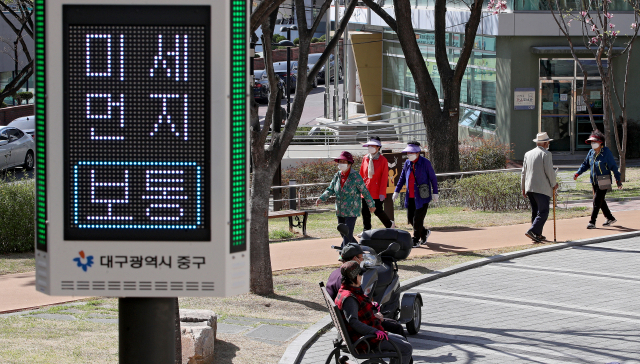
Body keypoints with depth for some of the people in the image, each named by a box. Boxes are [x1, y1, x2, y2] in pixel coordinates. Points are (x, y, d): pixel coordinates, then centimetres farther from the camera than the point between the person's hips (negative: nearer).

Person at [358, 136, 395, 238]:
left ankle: (390, 224, 24)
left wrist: (382, 193, -13)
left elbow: (384, 177, -9)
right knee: (365, 212, 4)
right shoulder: (365, 159, 7)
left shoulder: (383, 160, -7)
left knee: (378, 211, 0)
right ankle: (366, 231, 14)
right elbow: (361, 175, 14)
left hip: (377, 192, -5)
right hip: (366, 190, 5)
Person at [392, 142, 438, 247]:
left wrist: (435, 193, -5)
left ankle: (416, 240, 1)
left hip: (422, 197, -6)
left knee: (418, 219, -7)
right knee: (410, 218, 9)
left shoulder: (425, 163, -8)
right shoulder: (407, 163, 8)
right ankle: (424, 232, 31)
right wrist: (396, 191, 11)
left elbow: (433, 178, -3)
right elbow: (402, 178, 16)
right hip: (410, 197, 6)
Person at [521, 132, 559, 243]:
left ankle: (537, 234, 14)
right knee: (543, 212, -8)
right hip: (542, 188, -7)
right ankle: (532, 231, -22)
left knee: (535, 211, 14)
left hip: (529, 188, 7)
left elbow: (524, 172, 16)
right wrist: (554, 185, 3)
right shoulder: (546, 154, -7)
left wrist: (523, 188, 21)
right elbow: (549, 171, -11)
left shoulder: (528, 154, 14)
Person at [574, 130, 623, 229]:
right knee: (600, 201, 15)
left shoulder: (606, 152, -11)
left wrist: (618, 180, -8)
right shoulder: (591, 152, 6)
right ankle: (610, 218, 32)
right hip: (594, 182, 7)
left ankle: (592, 222, -9)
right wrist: (577, 173, 4)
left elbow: (613, 167, -8)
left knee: (597, 201, -11)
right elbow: (585, 164, 16)